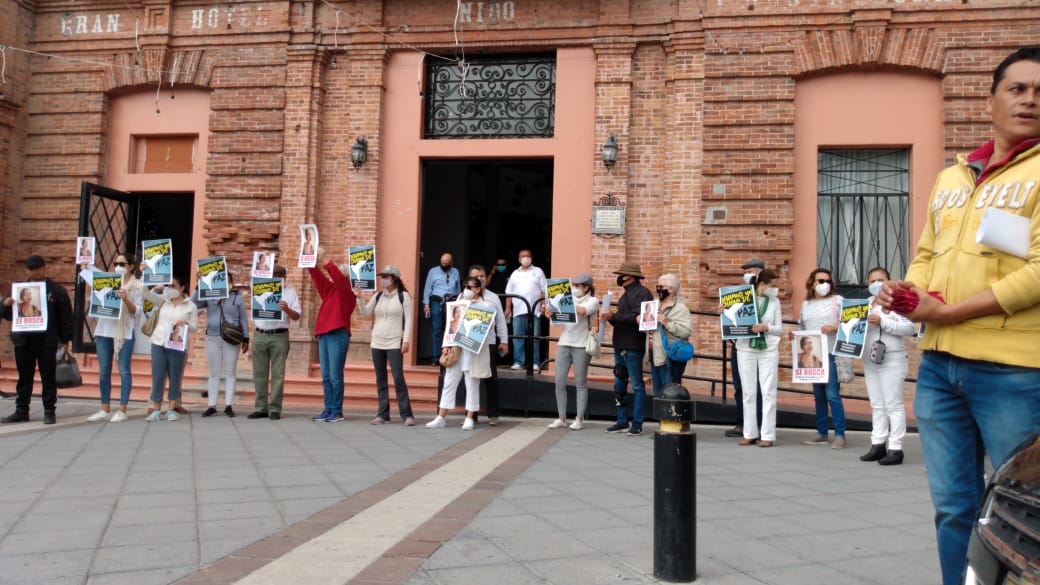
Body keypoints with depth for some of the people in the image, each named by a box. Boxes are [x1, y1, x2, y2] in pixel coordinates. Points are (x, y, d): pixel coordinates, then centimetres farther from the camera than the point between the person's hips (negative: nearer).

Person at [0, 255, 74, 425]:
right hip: (23, 341, 3)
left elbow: (66, 316, 1)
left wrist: (67, 339, -5)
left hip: (47, 341, -3)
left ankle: (49, 412, 6)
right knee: (24, 377, 9)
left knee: (48, 377, 0)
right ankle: (21, 411, 16)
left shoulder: (56, 290, 3)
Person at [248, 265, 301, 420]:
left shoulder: (290, 292, 7)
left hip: (279, 336, -3)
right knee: (259, 373, 4)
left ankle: (275, 409, -1)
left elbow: (296, 316, 0)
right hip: (259, 335, 3)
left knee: (278, 374, -4)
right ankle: (260, 408, 10)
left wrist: (286, 309, -19)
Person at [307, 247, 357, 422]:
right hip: (323, 334, 7)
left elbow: (338, 277, -17)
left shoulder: (347, 292, -2)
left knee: (335, 377, -6)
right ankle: (328, 409, 12)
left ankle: (337, 411, -1)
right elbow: (318, 276, 10)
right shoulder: (329, 289, 17)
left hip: (338, 335, -7)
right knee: (326, 377, 7)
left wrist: (324, 260, -18)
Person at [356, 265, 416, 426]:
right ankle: (383, 414, 11)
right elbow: (365, 312, 4)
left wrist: (406, 340, -11)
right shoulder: (377, 296, 12)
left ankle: (406, 414, -7)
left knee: (398, 378, -10)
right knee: (380, 379, 6)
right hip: (377, 343, 5)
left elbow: (408, 319, -4)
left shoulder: (403, 296, -1)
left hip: (395, 343, -5)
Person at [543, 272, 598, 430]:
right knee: (559, 382, 2)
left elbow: (582, 311, -23)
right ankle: (561, 418, 10)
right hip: (563, 343, 5)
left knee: (580, 383, 3)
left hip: (581, 345, -5)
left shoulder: (592, 301, -2)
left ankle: (579, 419, 9)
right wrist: (548, 312, -12)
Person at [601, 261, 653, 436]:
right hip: (620, 345, 9)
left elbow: (637, 317, -22)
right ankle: (622, 420, 19)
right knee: (619, 385, 11)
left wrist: (613, 316, -21)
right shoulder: (625, 294, 19)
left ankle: (637, 423, 4)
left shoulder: (642, 293, -9)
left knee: (637, 385, -1)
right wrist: (609, 317, 0)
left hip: (633, 347, -9)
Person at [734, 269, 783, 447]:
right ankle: (750, 434, 13)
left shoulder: (775, 301, 4)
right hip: (746, 349, 0)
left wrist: (766, 328, -15)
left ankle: (768, 435, 3)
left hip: (768, 351, 0)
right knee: (748, 392, 5)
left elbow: (780, 329, 4)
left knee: (768, 392, -1)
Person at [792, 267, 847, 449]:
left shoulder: (837, 301, 2)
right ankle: (821, 433, 18)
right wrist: (794, 335, 1)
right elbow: (802, 327, 20)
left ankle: (840, 435, -4)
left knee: (832, 394, -9)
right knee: (818, 395, 10)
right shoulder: (806, 304, 16)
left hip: (831, 353, -5)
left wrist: (834, 327, -21)